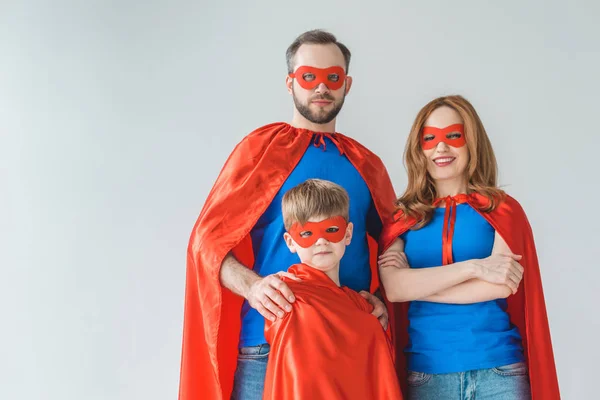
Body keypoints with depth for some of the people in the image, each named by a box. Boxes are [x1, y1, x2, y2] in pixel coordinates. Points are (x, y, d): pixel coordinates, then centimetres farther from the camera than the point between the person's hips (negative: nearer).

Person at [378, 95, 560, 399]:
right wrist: (474, 266, -17)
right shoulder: (401, 218, 5)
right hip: (424, 373, 1)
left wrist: (415, 284, -9)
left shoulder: (502, 210, 4)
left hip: (499, 371, -1)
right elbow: (393, 288, -10)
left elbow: (502, 285, -10)